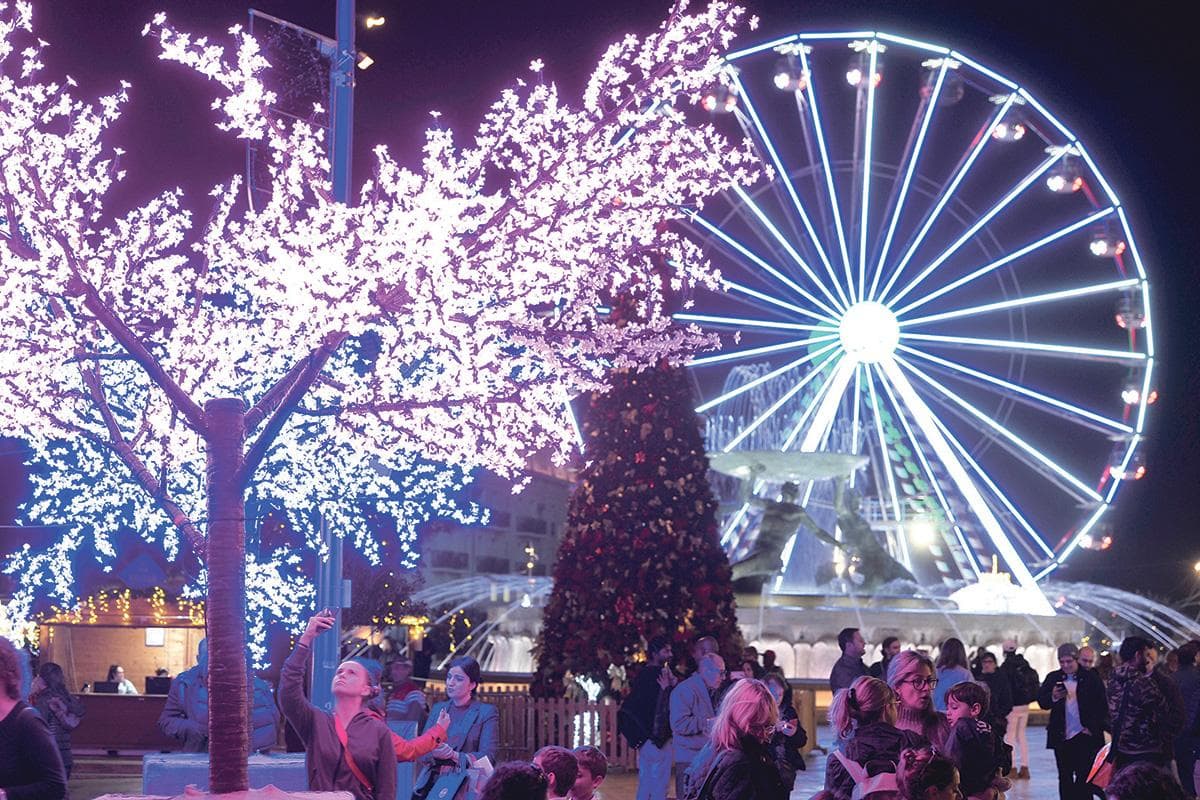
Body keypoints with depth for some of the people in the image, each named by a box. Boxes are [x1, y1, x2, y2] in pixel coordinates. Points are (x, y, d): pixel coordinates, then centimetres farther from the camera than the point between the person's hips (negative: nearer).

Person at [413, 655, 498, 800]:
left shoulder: (487, 712, 3)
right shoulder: (438, 708, 16)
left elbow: (487, 757, -5)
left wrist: (454, 755, -18)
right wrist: (434, 754, -13)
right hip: (431, 785, 4)